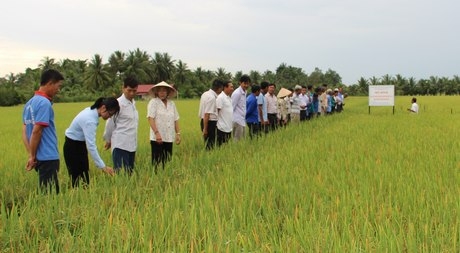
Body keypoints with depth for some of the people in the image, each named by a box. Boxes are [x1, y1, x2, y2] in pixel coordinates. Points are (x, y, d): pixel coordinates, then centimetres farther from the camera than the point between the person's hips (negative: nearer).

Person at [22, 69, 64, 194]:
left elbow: (25, 131, 11)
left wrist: (31, 155, 5)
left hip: (40, 157, 9)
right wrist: (32, 156, -10)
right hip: (47, 157, -9)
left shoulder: (30, 103, 13)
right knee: (50, 193, -3)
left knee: (46, 192, 16)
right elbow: (37, 131, -19)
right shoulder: (44, 103, -15)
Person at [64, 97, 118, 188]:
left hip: (81, 145, 9)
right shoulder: (90, 120, -31)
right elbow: (91, 146, -35)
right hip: (72, 147, -9)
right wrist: (103, 166, -34)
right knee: (76, 179, -4)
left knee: (85, 178, 7)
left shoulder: (92, 111, -4)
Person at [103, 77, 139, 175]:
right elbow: (110, 123, -5)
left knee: (129, 173, 11)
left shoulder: (133, 103, 12)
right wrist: (108, 140, 5)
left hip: (132, 145, 7)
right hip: (121, 145, -7)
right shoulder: (118, 103, -11)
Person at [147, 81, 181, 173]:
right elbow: (150, 118, -12)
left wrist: (178, 134, 7)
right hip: (157, 138, -5)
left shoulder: (171, 103, 12)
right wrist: (157, 133, -22)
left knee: (167, 162, 8)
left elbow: (175, 120, 14)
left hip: (169, 138, 5)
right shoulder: (153, 102, -3)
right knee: (157, 162, -2)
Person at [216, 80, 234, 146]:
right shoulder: (220, 98, -13)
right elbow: (216, 111, -15)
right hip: (222, 128, -9)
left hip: (228, 128, 9)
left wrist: (232, 125, 17)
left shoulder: (229, 98, 14)